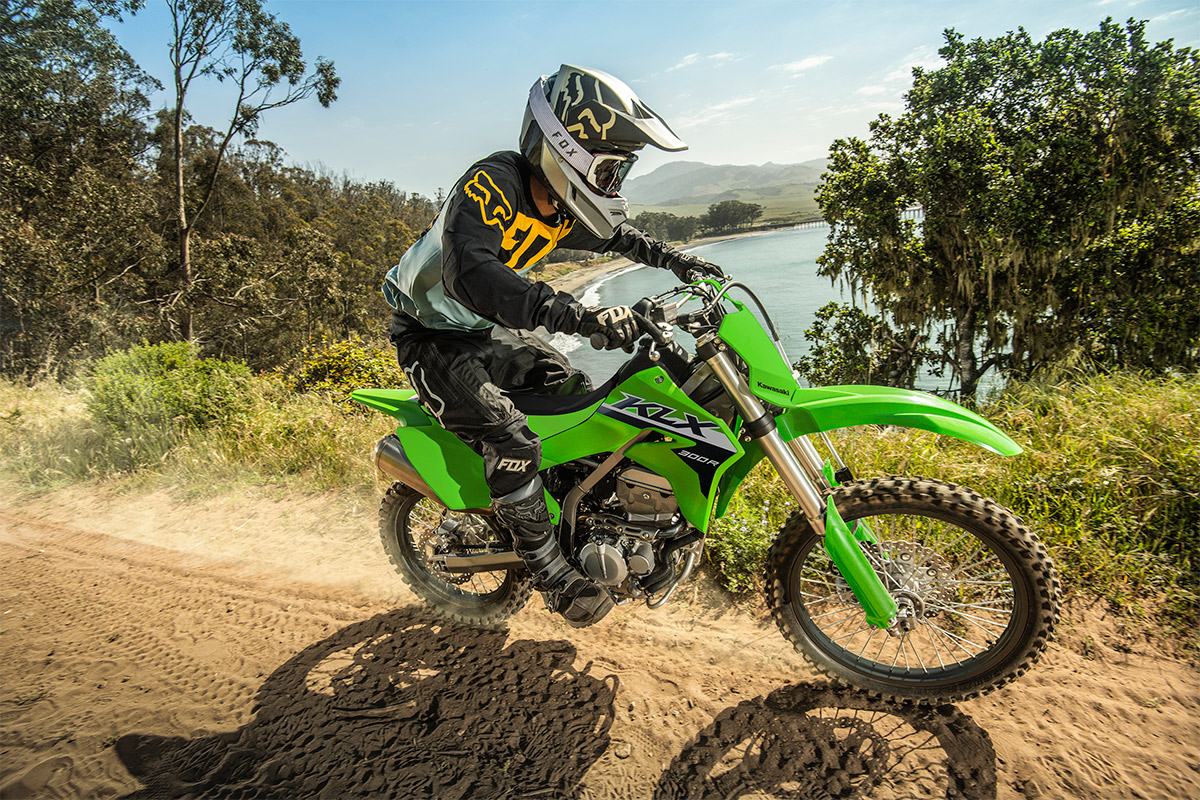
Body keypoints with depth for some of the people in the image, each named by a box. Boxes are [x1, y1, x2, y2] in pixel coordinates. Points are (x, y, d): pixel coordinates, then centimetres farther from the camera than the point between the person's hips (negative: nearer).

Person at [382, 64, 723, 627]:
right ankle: (550, 570, -8)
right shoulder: (493, 182, -29)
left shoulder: (561, 205, -2)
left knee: (579, 396, 5)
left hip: (491, 331, 8)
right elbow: (468, 274, -47)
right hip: (433, 339, -8)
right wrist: (580, 317, -57)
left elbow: (614, 236, 21)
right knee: (510, 439, -25)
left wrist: (678, 261, 10)